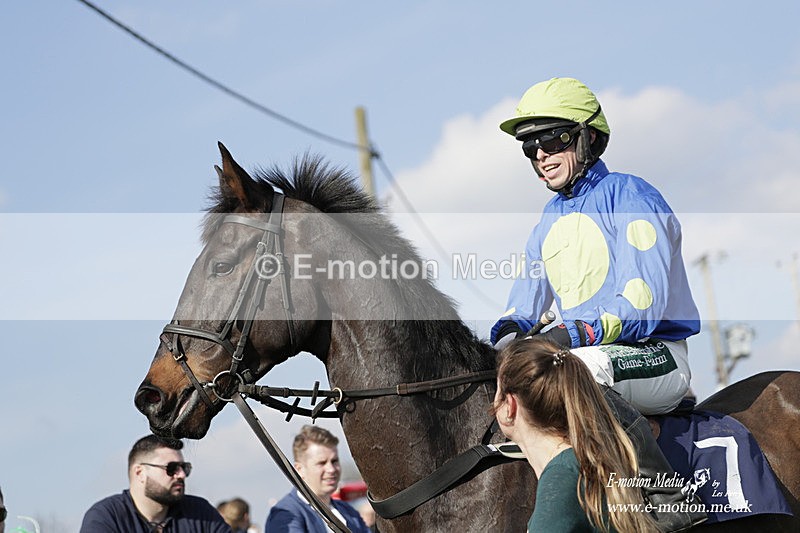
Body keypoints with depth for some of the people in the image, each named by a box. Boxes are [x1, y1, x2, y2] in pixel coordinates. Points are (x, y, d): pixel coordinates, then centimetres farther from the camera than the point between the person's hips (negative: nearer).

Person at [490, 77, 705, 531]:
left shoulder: (630, 196, -9)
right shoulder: (552, 218, 15)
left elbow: (643, 303, -19)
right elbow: (529, 294, 15)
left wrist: (574, 334, -30)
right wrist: (510, 329, -9)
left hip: (658, 359, -8)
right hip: (590, 355, 8)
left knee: (581, 368, -37)